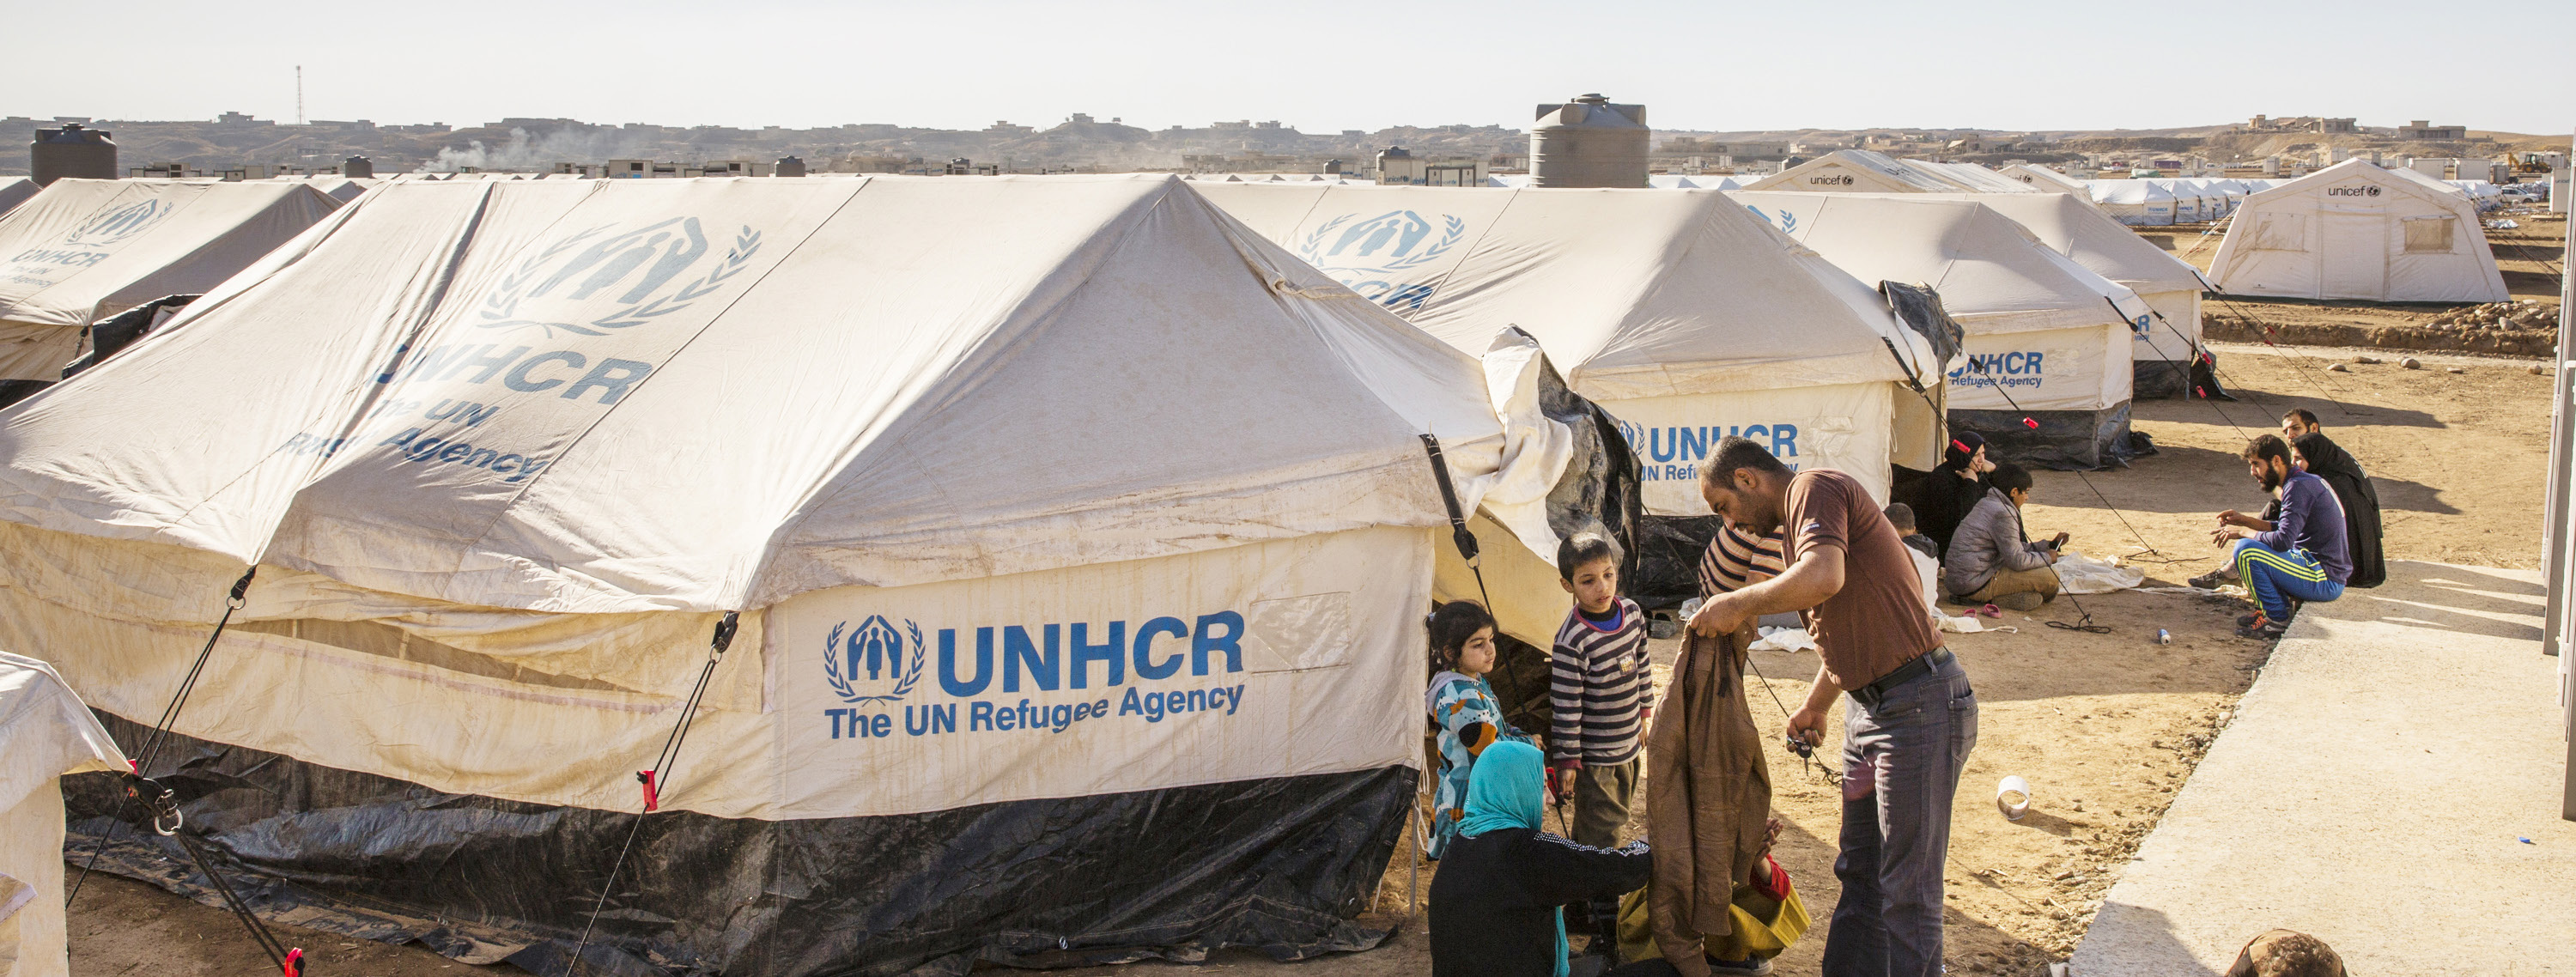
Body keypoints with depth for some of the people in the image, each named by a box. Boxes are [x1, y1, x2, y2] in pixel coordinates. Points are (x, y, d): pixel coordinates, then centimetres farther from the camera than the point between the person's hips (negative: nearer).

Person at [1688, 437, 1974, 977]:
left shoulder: (1816, 487, -11)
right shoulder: (1803, 513, 18)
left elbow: (1823, 577, -32)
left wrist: (1738, 604, -19)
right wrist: (1815, 704, 34)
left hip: (1920, 705, -11)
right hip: (1871, 706, 11)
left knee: (1907, 891, -4)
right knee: (1859, 873, 18)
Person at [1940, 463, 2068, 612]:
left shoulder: (1987, 503, 15)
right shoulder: (2003, 513, -15)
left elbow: (2013, 548, 23)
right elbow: (2017, 560, -16)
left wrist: (2050, 545, 26)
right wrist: (2047, 557, 1)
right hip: (1974, 582, -10)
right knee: (2051, 578, -11)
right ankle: (1995, 600, -12)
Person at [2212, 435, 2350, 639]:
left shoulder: (2299, 487, -17)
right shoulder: (2308, 481, 13)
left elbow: (2283, 540, -26)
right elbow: (2288, 529, 22)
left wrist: (2242, 532, -12)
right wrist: (2245, 521, 12)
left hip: (2324, 580, -10)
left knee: (2245, 551, -22)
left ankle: (2277, 619, -9)